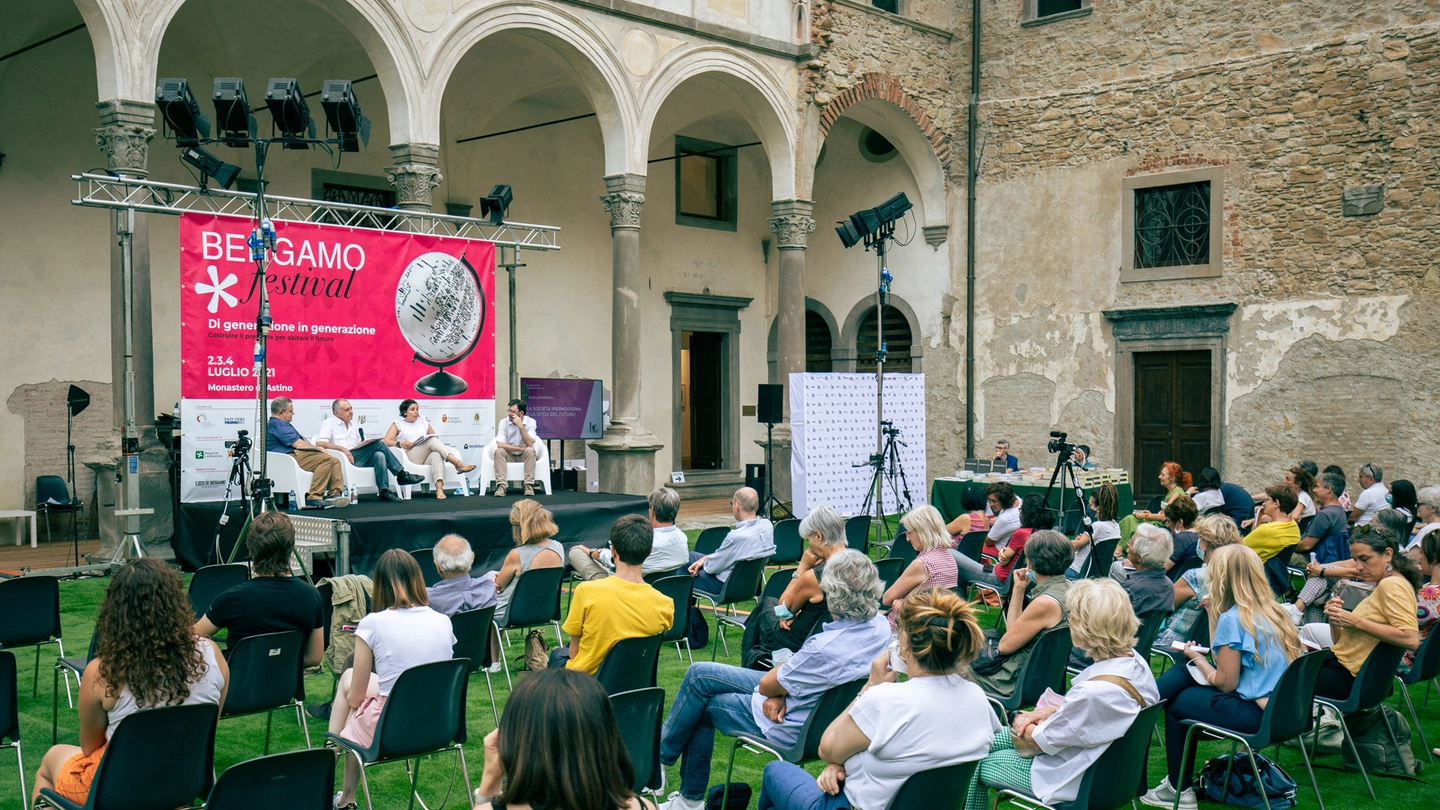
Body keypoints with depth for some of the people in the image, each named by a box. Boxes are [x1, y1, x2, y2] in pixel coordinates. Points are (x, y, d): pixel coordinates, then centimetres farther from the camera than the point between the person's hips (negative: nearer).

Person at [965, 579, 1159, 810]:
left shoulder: (1097, 692, -38)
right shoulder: (1133, 659, -11)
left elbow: (1042, 741, -22)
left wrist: (1020, 721, -2)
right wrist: (1053, 709, -5)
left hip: (1074, 781, -9)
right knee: (985, 742, 21)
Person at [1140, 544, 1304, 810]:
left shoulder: (1232, 618, -17)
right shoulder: (1273, 612, 6)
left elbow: (1225, 683, -14)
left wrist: (1197, 658, 2)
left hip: (1256, 714, -8)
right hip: (1282, 708, 8)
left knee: (1175, 702, 14)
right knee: (1182, 673, 16)